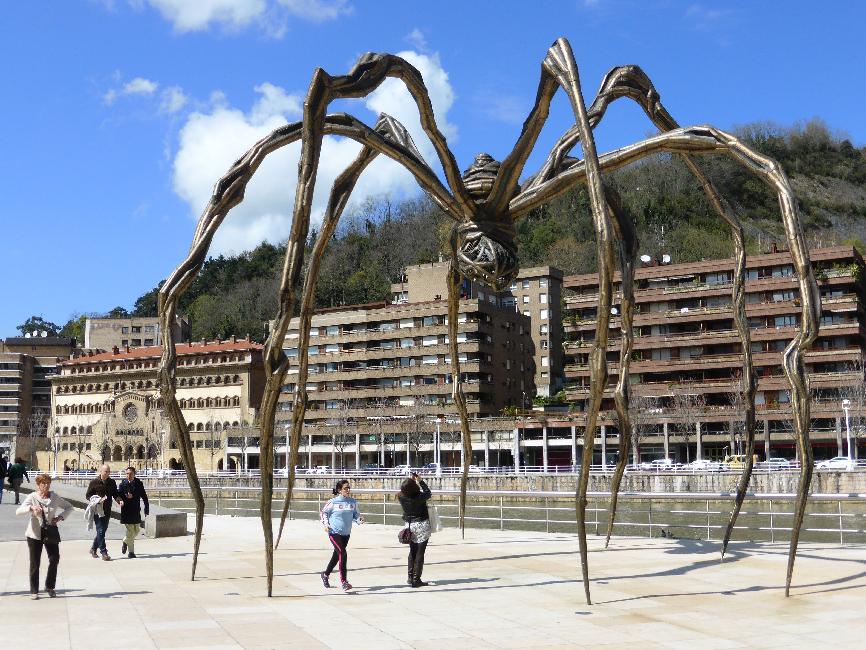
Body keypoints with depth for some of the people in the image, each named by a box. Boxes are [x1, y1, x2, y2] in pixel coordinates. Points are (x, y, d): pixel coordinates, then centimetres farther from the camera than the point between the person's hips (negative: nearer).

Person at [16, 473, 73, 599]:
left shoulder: (54, 497, 2)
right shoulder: (32, 497, -5)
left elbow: (69, 506, 13)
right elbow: (18, 511, -17)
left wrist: (60, 517, -5)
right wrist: (31, 508, -36)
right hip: (35, 534, -2)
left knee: (54, 559, -1)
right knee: (35, 563, 2)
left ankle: (50, 586, 18)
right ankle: (34, 591, 12)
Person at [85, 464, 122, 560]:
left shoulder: (112, 482, 9)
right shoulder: (94, 482, -3)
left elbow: (115, 494, 15)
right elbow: (87, 495, 0)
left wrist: (119, 501, -6)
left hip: (107, 511, 5)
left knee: (102, 530, 12)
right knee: (100, 531, -9)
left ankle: (93, 549, 30)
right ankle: (104, 552, -7)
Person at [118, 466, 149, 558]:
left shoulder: (139, 484, 3)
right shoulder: (123, 484, -3)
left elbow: (144, 496, 7)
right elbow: (118, 495, -6)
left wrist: (147, 509, 5)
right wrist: (126, 497, -27)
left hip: (136, 511, 3)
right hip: (126, 511, -3)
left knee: (136, 530, 11)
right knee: (130, 531, -3)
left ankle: (125, 541, 37)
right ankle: (131, 551, 8)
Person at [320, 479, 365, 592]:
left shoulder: (353, 502, 1)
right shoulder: (333, 502, -11)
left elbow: (355, 514, 13)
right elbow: (324, 512, 1)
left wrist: (360, 519, -7)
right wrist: (325, 524, -9)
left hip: (346, 533, 6)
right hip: (334, 532, -6)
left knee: (337, 555, 18)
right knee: (342, 553, -18)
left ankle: (326, 574, 41)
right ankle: (344, 582, -13)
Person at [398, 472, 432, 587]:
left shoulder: (401, 497, -10)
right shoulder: (419, 497, -21)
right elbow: (428, 493, 0)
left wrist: (412, 480, 11)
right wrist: (420, 481, 6)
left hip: (410, 525, 5)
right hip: (422, 526, -5)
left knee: (412, 552, 18)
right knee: (420, 553, 0)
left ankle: (410, 577, 19)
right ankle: (416, 580, 0)